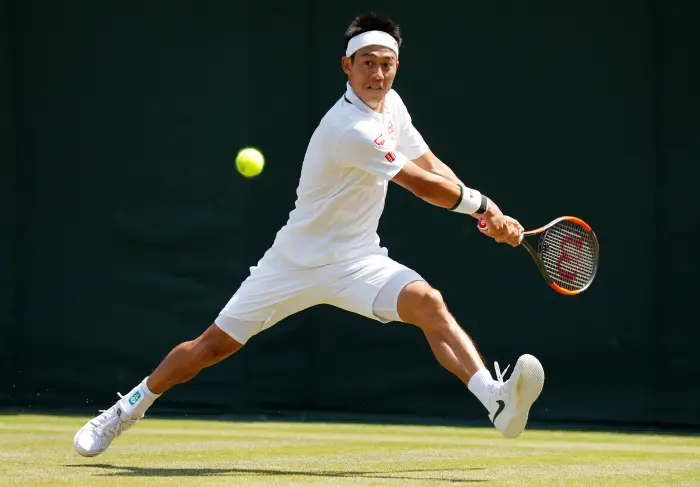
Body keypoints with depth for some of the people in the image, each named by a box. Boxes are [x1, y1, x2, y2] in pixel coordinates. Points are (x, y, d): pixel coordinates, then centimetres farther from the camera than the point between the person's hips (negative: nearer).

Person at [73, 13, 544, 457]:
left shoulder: (392, 105, 1)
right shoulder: (349, 129, -26)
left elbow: (432, 166, 10)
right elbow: (424, 184, -22)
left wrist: (488, 214, -2)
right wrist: (482, 204, -7)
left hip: (357, 262, 5)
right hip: (298, 261, -5)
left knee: (427, 303, -23)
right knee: (214, 344, 3)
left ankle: (498, 402, -38)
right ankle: (124, 412, 24)